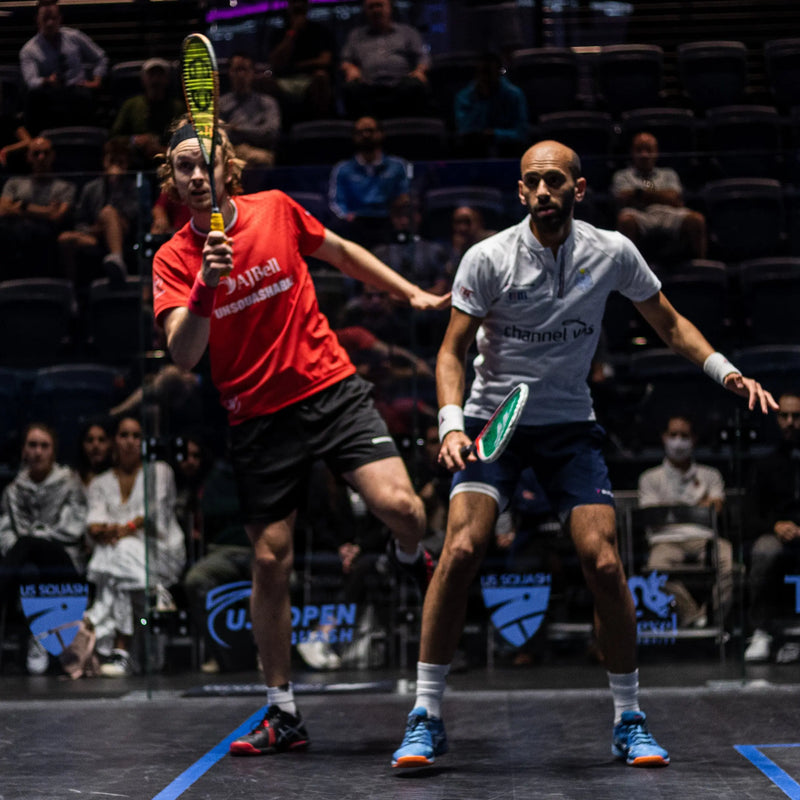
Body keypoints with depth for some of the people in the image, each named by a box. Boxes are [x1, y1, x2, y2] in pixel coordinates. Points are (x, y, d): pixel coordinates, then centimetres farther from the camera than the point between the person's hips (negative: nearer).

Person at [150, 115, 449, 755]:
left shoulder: (276, 210, 1)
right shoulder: (173, 259, -3)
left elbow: (342, 252, 20)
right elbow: (183, 355, -16)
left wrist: (412, 293, 17)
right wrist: (206, 284, -30)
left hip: (332, 389, 0)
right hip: (258, 419, 0)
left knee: (398, 505, -21)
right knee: (270, 562, 0)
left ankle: (412, 559, 18)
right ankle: (283, 712, 14)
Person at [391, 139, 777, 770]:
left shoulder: (612, 252, -3)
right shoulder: (488, 258, -9)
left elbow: (669, 323, 10)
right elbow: (452, 350, -5)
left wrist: (726, 372, -4)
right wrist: (452, 423, -22)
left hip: (570, 427, 2)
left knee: (604, 564, -12)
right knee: (461, 549, -20)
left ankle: (629, 720, 6)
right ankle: (426, 718, -10)